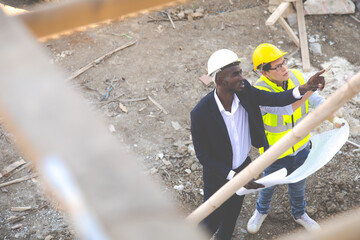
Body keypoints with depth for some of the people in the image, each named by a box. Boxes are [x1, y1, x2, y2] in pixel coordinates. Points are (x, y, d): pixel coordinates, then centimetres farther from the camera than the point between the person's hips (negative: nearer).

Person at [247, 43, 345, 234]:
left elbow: (316, 100, -3)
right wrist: (308, 89, -60)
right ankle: (261, 211, 54)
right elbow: (285, 108, -47)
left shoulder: (296, 76, -15)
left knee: (298, 184, 27)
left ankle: (299, 214, 55)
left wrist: (334, 119, -18)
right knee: (269, 185, 22)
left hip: (301, 146, 4)